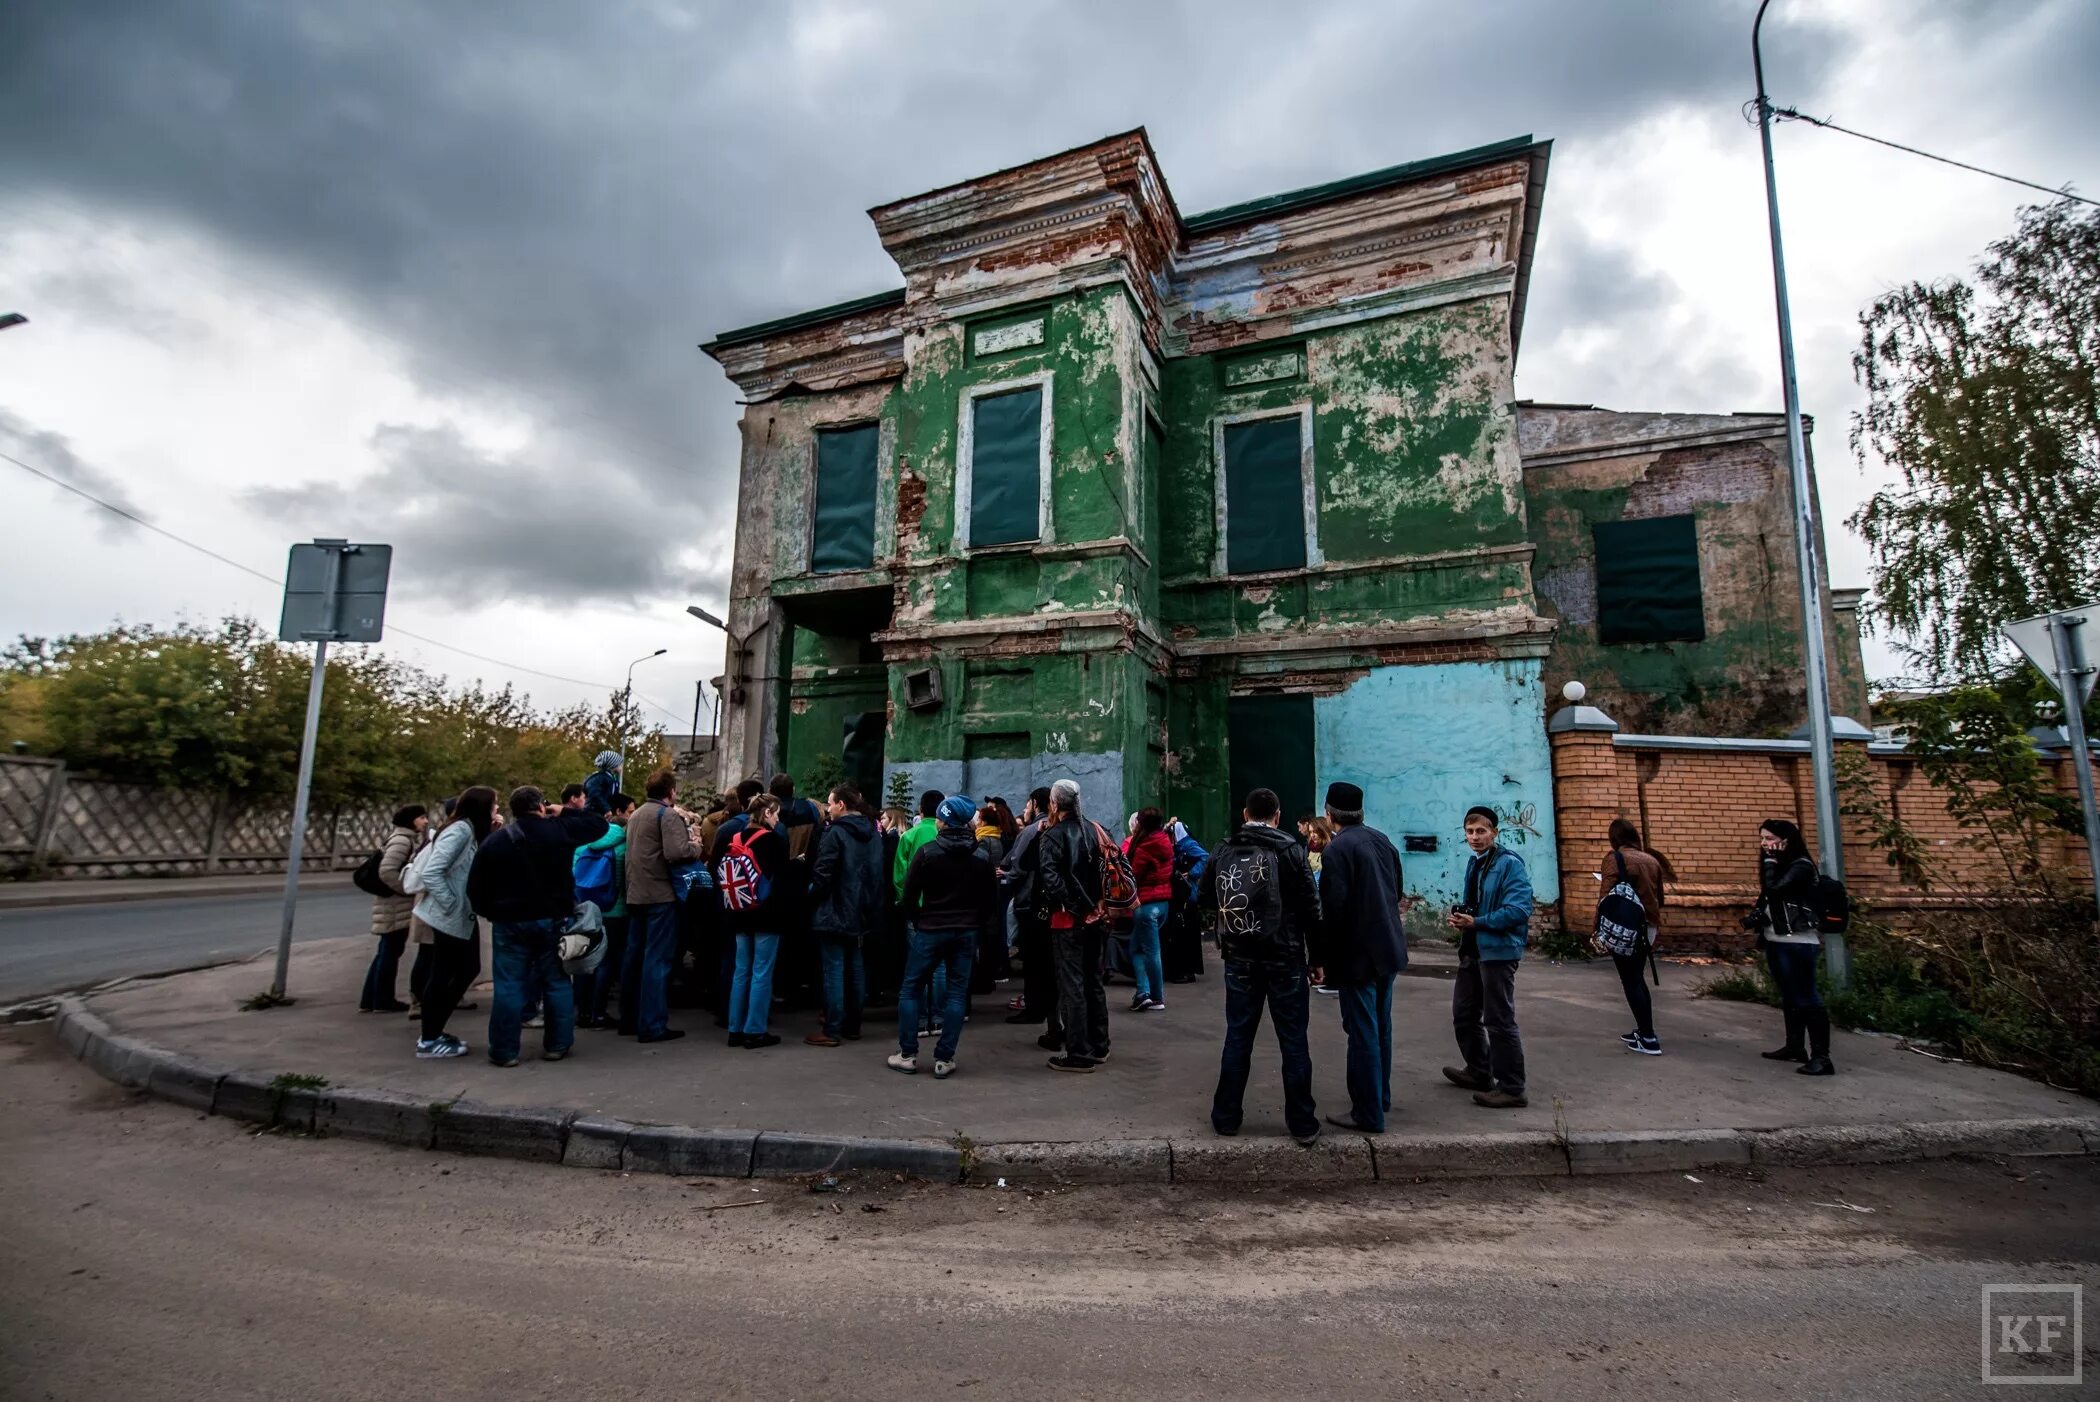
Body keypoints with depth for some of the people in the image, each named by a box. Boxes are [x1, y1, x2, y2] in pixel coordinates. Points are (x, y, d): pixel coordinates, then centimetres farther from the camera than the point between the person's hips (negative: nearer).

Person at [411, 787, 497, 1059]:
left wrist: (491, 832, -2)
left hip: (464, 916, 9)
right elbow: (430, 872, -25)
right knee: (442, 975, 1)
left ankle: (434, 1031, 25)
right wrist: (449, 905, -19)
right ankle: (428, 1041, 14)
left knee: (468, 970, 14)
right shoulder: (460, 830, -19)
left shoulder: (473, 832, 10)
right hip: (449, 917, -9)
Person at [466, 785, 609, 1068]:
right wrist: (564, 812, 10)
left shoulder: (494, 841, 1)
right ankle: (557, 1045, 12)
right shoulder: (561, 830, -6)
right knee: (557, 982, 8)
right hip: (553, 919, -1)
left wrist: (490, 913, 17)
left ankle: (504, 1051, 9)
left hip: (509, 921, 1)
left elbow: (475, 888, 4)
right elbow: (600, 824, 7)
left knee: (509, 985, 5)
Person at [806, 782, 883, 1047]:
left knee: (834, 971, -3)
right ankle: (853, 1026, 21)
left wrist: (812, 897, -1)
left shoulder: (835, 833, -15)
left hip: (835, 912, -8)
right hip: (862, 913, 8)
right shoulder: (873, 833, 10)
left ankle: (831, 1030, 1)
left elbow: (823, 874, -18)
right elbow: (880, 873, 13)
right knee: (856, 969, 13)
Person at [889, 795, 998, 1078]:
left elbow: (908, 896, -7)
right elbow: (991, 901, 5)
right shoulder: (982, 858, 1)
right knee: (956, 993, 7)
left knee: (910, 988, 11)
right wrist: (973, 923, 13)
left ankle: (907, 1055, 12)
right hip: (966, 934, 3)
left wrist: (918, 921, 7)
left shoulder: (926, 853, -9)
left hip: (930, 930, -2)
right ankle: (944, 1059, 7)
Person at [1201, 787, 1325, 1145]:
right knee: (1293, 1042, 7)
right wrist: (1316, 957, 0)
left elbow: (1204, 901, 10)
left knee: (1237, 1038, 12)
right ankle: (1302, 1122, 13)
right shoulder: (1288, 851, -8)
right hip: (1284, 960, -3)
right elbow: (1310, 908, -8)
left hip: (1239, 960, 3)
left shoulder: (1222, 852, 2)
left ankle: (1226, 1117, 19)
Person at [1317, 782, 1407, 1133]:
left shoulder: (1337, 849, -17)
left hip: (1357, 952, -8)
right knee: (1381, 1025, 20)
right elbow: (1397, 890, 14)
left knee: (1363, 1031, -1)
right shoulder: (1382, 840, 7)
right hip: (1388, 947, 8)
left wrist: (1324, 955, -12)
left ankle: (1368, 1113, 5)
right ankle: (1381, 1097, 33)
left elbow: (1333, 906, -21)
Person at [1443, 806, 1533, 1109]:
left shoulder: (1510, 864, -15)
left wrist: (1476, 922, -21)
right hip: (1472, 949, 9)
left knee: (1499, 1021, -1)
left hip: (1498, 950, -9)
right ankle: (1479, 1071, 36)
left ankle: (1512, 1089, 12)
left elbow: (1519, 910, -24)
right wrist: (1461, 917, 0)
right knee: (1464, 1014, 18)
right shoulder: (1474, 863, 11)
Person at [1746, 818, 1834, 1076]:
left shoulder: (1801, 866, -12)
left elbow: (1774, 889, -24)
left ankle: (1821, 1057, -9)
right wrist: (1754, 915, 2)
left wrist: (1770, 861, -14)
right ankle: (1794, 1047, 22)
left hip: (1798, 942, -9)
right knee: (1789, 997, 15)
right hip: (1774, 940, 9)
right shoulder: (1776, 865, 14)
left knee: (1807, 998, -10)